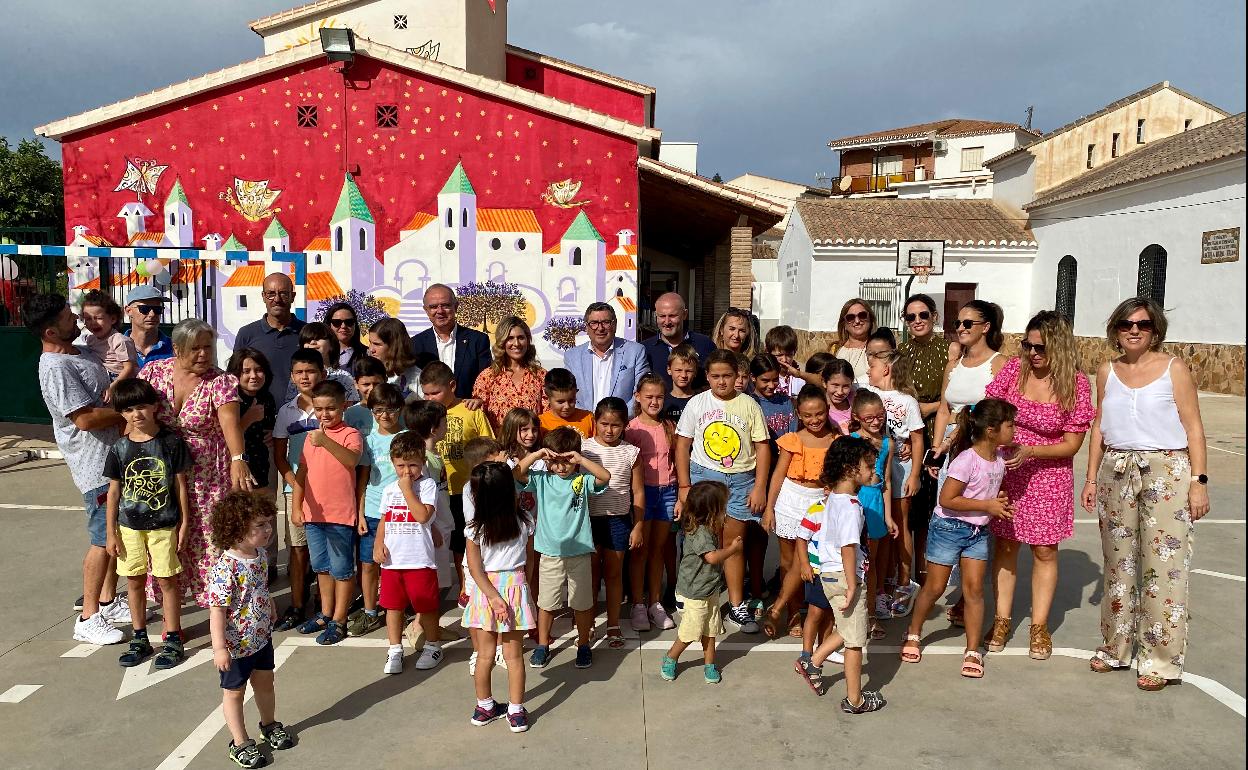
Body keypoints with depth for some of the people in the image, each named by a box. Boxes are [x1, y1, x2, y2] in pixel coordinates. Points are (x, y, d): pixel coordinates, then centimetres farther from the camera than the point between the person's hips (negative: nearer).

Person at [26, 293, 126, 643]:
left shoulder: (81, 352, 11)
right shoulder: (55, 368, -19)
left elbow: (108, 394, 23)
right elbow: (85, 418, -25)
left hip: (115, 456, 9)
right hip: (96, 465, -9)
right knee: (104, 539, -3)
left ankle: (109, 602, 30)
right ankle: (89, 619, 8)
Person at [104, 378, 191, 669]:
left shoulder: (171, 442, -7)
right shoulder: (119, 448, -2)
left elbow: (180, 485, -2)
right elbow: (114, 491, 3)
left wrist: (184, 523, -2)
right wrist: (111, 532, 3)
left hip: (164, 525, -3)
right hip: (130, 526, 3)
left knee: (167, 580, 3)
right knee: (134, 581, 12)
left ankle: (173, 639, 14)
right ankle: (140, 639, 25)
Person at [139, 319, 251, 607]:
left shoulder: (220, 382, -12)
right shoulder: (153, 371, -3)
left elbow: (230, 421, -27)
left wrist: (238, 459, -42)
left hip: (206, 475, -3)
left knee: (208, 537, 0)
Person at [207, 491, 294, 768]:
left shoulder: (260, 554, -5)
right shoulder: (225, 567, -30)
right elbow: (217, 609, -27)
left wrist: (270, 609, 24)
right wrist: (219, 648, -25)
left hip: (262, 636, 7)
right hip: (237, 643, -7)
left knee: (264, 682, 24)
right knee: (234, 691, 14)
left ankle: (270, 725, 46)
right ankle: (240, 743, 29)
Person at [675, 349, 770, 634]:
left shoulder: (749, 405, 3)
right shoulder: (697, 403, 2)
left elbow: (762, 447, 4)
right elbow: (682, 445, 3)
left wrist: (759, 487, -2)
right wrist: (684, 487, -3)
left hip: (741, 480, 0)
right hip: (703, 475, 0)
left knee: (735, 542, 4)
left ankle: (737, 606, 15)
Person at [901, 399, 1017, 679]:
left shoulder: (999, 458, 1)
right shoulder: (967, 460, -24)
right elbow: (947, 499, -24)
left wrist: (999, 501, -3)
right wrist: (986, 505, -21)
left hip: (978, 531, 6)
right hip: (949, 527, -6)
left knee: (974, 588, 2)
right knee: (934, 587, 5)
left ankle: (973, 651, 11)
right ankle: (913, 634, 27)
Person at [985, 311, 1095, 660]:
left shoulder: (1075, 383, -12)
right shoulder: (1014, 369, -6)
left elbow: (1071, 445, -10)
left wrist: (1030, 451, -23)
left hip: (1048, 477, -2)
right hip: (1006, 471, 2)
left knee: (1044, 551, 8)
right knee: (1004, 545, 8)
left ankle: (1039, 626, 22)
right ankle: (1002, 620, 21)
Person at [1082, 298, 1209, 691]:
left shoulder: (1174, 369, -2)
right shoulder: (1107, 372, 8)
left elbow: (1193, 428, -3)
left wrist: (1199, 480, -9)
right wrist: (1091, 478, 10)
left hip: (1167, 471, -4)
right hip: (1117, 471, 4)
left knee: (1164, 565, -2)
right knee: (1118, 561, 11)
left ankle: (1159, 659, 10)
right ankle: (1116, 647, 24)